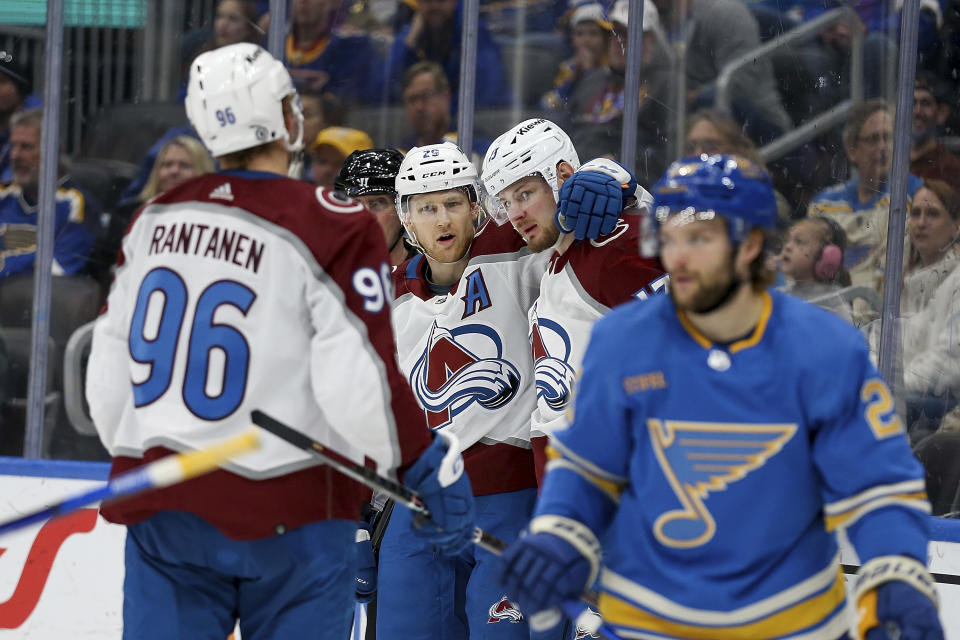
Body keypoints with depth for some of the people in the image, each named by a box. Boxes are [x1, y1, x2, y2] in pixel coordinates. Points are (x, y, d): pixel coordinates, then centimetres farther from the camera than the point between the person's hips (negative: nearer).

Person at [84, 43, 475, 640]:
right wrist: (430, 468, -6)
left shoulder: (156, 219, 6)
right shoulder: (338, 229, -12)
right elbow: (358, 381, -17)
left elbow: (109, 364, 12)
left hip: (161, 508, 5)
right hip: (287, 512, -5)